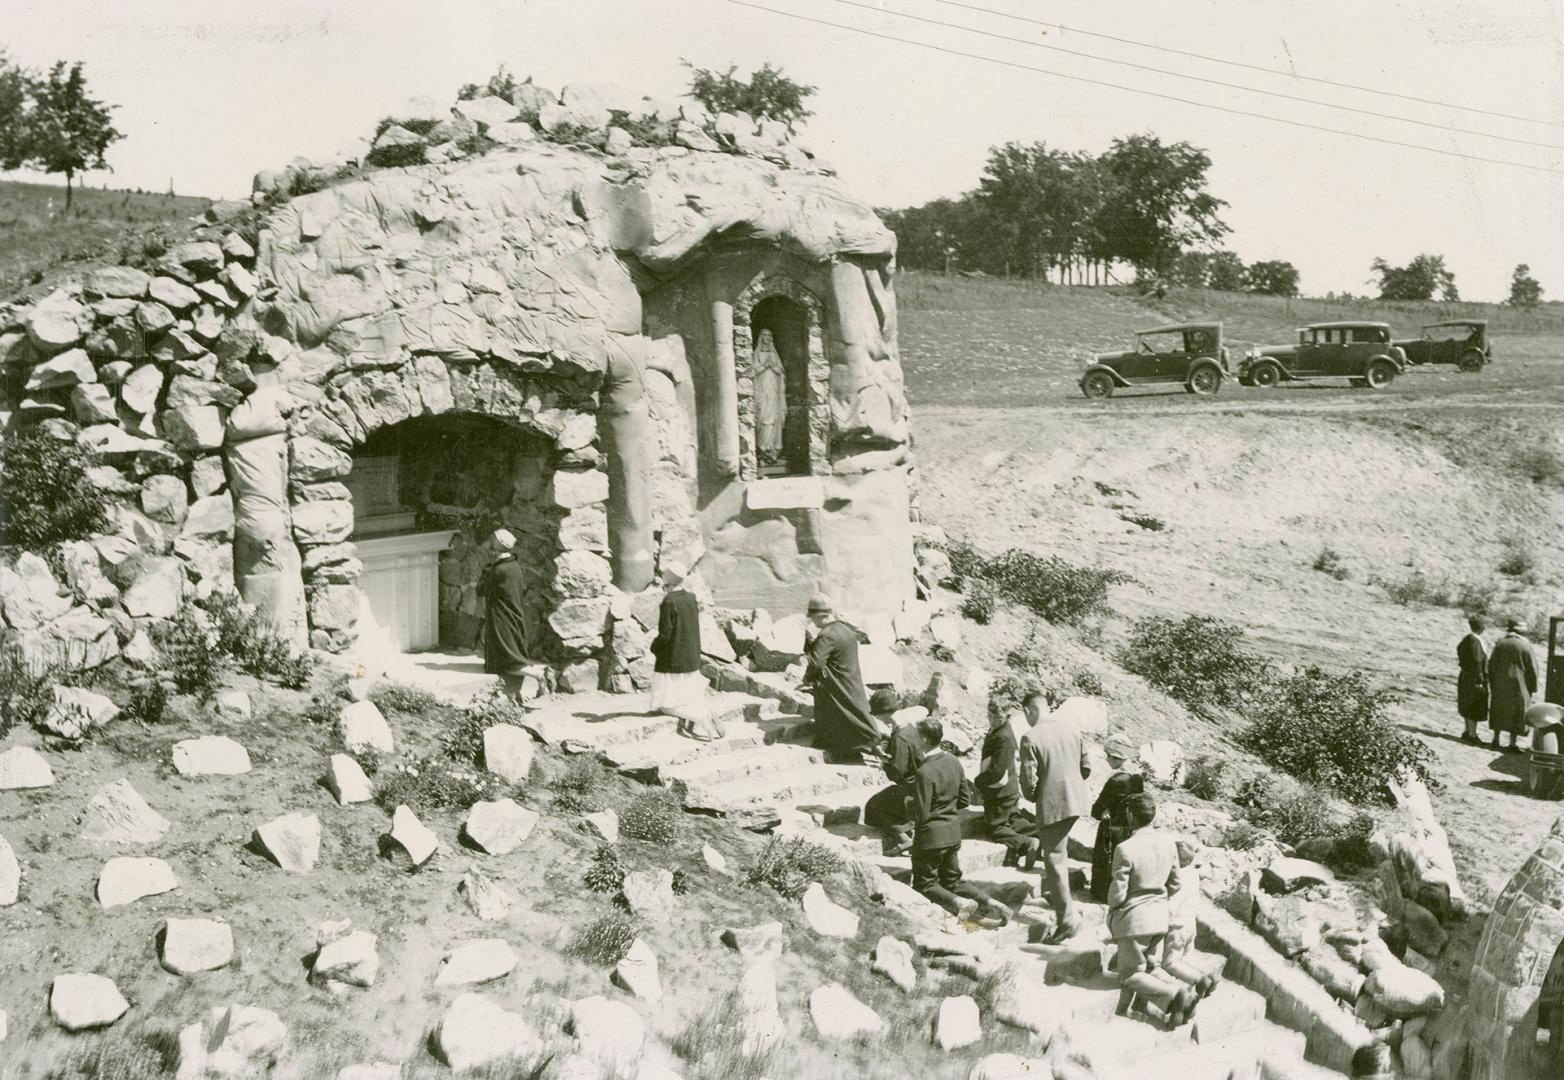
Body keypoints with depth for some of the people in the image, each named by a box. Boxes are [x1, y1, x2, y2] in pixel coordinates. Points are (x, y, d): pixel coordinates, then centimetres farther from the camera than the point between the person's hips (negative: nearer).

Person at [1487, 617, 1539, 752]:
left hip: (1500, 684, 3)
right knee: (1516, 712, 5)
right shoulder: (1525, 645, -10)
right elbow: (1532, 668, -7)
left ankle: (1496, 739, 18)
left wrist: (1492, 683, 11)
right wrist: (1533, 687, 2)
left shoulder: (1500, 643, -1)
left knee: (1499, 711, 15)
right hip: (1518, 685, -3)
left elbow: (1491, 665, 2)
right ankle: (1512, 743, 4)